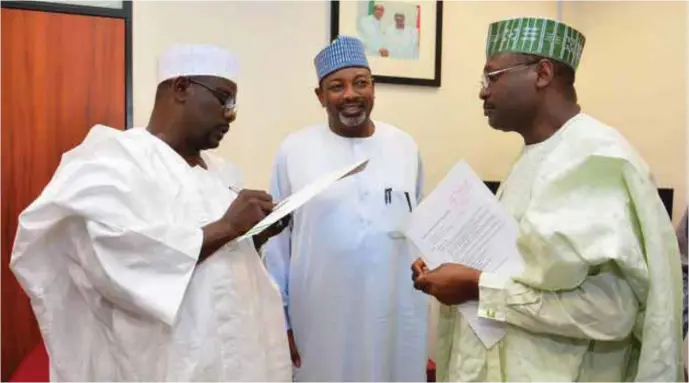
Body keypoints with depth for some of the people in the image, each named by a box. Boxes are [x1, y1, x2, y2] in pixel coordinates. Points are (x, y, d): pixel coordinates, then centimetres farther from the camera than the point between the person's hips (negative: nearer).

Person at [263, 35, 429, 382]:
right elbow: (276, 239, -1)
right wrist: (278, 316, 0)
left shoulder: (405, 146, 2)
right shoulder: (294, 150, -5)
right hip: (321, 318, -2)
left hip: (397, 316, 3)